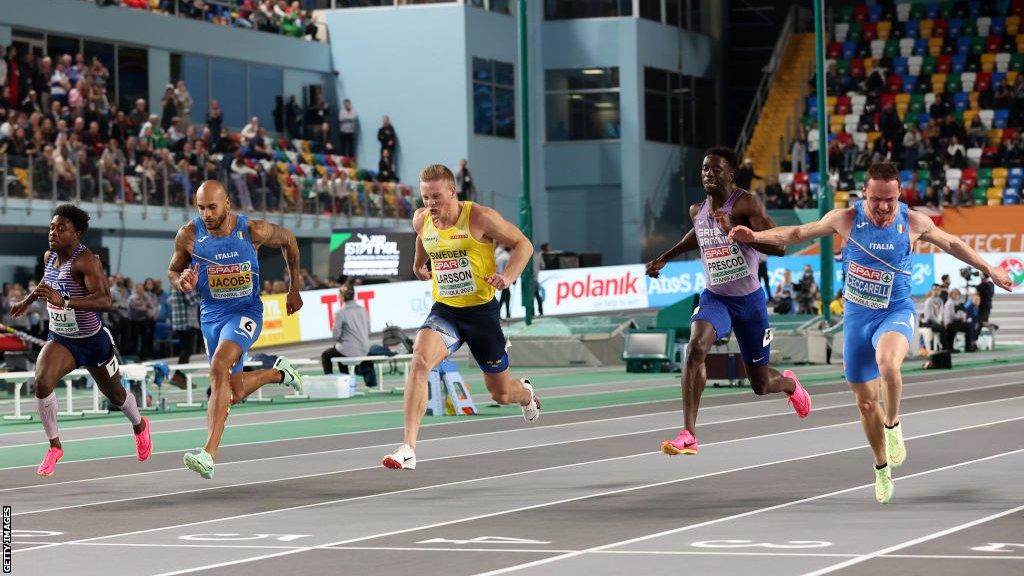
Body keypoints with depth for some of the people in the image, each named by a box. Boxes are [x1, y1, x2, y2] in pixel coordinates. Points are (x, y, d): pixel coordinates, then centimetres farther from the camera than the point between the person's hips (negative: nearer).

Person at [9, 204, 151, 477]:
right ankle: (54, 447, -9)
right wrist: (28, 300, 23)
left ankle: (139, 426, 53)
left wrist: (64, 301, -49)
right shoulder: (50, 256, -4)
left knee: (115, 395, 18)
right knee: (42, 382, -24)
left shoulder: (86, 260, -27)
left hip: (94, 341, -4)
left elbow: (105, 300, -40)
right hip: (60, 339, 4)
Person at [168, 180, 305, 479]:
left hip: (246, 311, -4)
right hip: (211, 313, 4)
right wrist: (182, 282, -19)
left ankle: (209, 455, -36)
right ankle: (278, 373, 49)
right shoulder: (188, 236, -11)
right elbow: (173, 271, 7)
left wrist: (295, 290, 11)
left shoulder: (253, 230, -16)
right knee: (236, 393, 14)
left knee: (219, 367, -30)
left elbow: (288, 241, 5)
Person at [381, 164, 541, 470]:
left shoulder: (479, 218, -15)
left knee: (500, 393, 12)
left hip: (481, 310, -2)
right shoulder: (421, 220, -1)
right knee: (420, 359, -29)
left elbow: (523, 244, -7)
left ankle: (526, 393, 54)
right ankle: (408, 449, -32)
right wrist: (419, 264, 29)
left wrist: (508, 277, -21)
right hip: (444, 310, 2)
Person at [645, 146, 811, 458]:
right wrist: (665, 258, 23)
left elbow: (779, 247, -24)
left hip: (749, 299, -3)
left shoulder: (745, 204, -16)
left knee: (761, 385, 10)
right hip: (715, 296, 3)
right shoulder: (697, 210, 3)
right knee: (695, 347, -30)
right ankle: (688, 435, -33)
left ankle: (788, 383, 51)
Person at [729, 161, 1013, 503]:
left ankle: (892, 424, -8)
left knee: (887, 364, -37)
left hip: (896, 312, -2)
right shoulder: (846, 219, -9)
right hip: (857, 316, 2)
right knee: (866, 403, 8)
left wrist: (989, 269, 17)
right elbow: (798, 233, 4)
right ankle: (881, 467, 32)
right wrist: (756, 236, -6)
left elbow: (950, 244, 11)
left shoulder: (914, 223, -9)